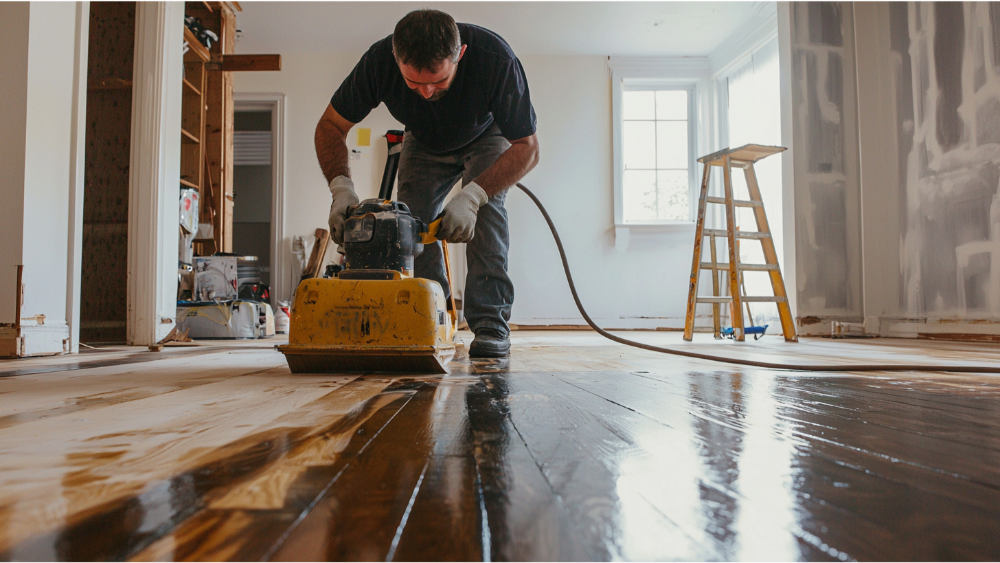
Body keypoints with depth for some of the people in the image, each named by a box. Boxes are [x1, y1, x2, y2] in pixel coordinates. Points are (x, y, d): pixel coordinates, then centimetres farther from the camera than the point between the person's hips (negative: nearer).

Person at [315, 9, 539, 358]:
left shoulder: (495, 58, -40)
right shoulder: (379, 61, -34)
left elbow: (527, 147, -34)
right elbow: (331, 127, -21)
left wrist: (472, 195, -47)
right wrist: (341, 187, -38)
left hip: (485, 138, -2)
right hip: (425, 142, 3)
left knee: (486, 205, -26)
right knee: (412, 217, -14)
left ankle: (490, 325, -22)